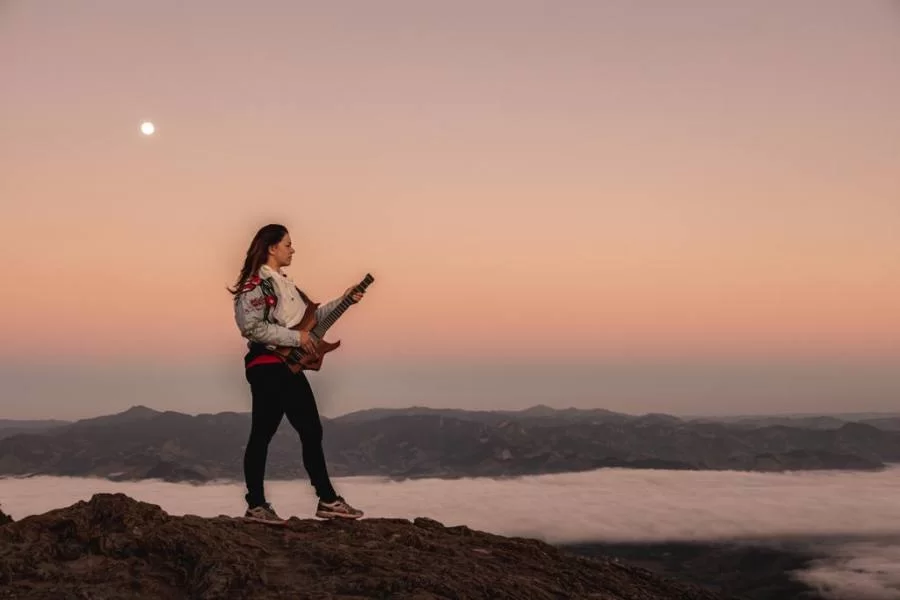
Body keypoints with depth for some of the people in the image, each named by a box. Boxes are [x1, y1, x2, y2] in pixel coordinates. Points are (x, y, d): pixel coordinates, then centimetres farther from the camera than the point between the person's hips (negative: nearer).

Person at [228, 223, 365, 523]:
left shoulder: (284, 283, 18)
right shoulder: (255, 284, -10)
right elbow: (253, 328, -22)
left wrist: (342, 301, 12)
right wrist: (295, 337, -20)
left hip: (290, 366, 10)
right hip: (266, 367, -9)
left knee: (311, 431, 7)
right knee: (262, 435, -3)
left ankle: (327, 500, 11)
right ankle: (256, 506, 5)